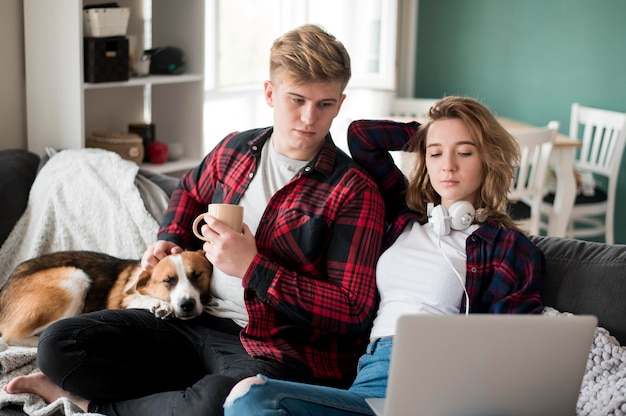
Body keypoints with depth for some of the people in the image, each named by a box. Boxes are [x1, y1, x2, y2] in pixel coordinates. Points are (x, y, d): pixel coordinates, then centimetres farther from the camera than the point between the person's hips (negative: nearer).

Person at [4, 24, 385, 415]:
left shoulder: (354, 192, -10)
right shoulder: (235, 149, 8)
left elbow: (352, 313, -16)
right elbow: (192, 190, 33)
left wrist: (252, 268, -20)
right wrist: (171, 238, 12)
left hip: (279, 349, -4)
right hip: (198, 323, 5)